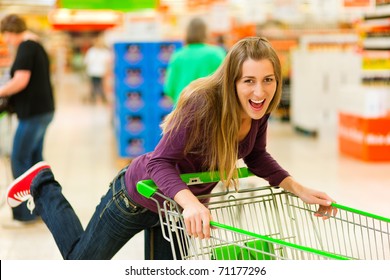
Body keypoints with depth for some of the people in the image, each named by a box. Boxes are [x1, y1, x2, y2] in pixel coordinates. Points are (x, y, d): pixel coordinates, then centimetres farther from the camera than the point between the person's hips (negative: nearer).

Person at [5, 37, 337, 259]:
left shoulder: (258, 111, -16)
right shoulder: (203, 104, -36)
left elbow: (257, 158, 0)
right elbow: (160, 162, -35)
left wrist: (299, 189, -13)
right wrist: (190, 202, -52)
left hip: (183, 203, 6)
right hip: (140, 193, -6)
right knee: (81, 261, 14)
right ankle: (42, 185, 31)